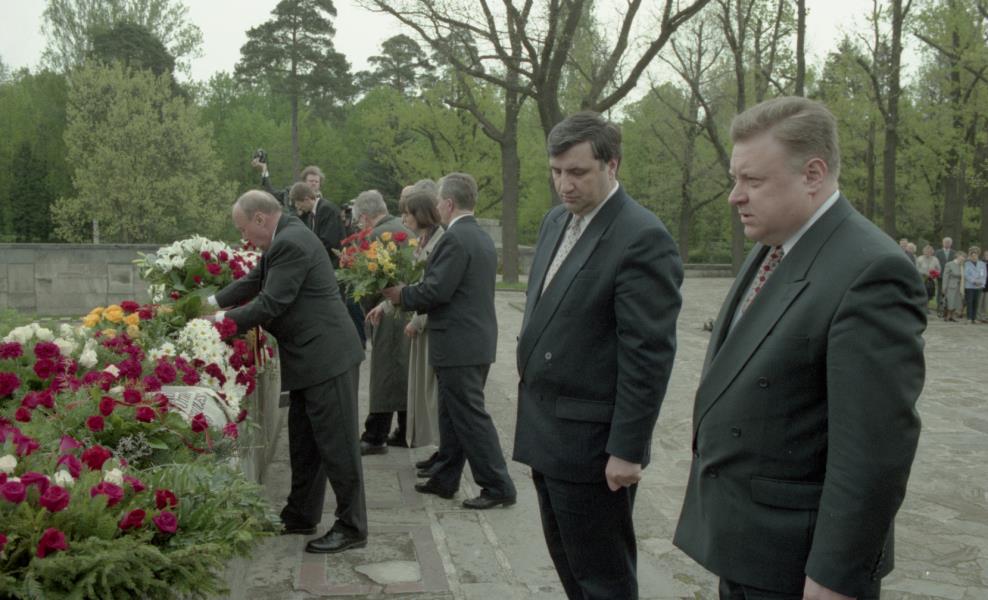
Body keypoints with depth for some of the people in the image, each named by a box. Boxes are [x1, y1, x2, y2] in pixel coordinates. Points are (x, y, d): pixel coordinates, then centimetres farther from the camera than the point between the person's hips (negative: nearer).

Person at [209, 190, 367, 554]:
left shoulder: (291, 243, -19)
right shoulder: (284, 239, 13)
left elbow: (270, 304, -20)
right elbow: (254, 281, 19)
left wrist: (223, 320, -9)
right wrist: (212, 302, 9)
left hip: (326, 357, -11)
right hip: (311, 359, 11)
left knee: (336, 444, -3)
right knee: (303, 442, 19)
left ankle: (352, 528, 6)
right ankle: (301, 516, 31)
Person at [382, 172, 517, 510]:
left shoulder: (455, 238, -17)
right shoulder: (482, 238, 13)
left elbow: (437, 290, -21)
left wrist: (401, 295, -4)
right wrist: (419, 312, 17)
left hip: (459, 345, -10)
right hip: (476, 340, 10)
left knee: (470, 416, -3)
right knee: (453, 414, 17)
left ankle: (498, 486, 3)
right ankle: (445, 480, 27)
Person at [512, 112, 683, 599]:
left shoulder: (642, 238, -18)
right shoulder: (556, 221, 9)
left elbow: (648, 356, -20)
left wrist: (628, 450, -20)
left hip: (591, 444, -8)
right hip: (546, 432, 9)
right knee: (565, 558, 21)